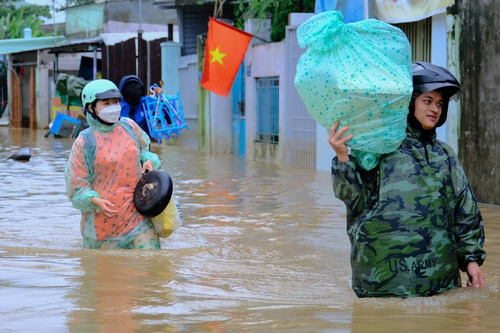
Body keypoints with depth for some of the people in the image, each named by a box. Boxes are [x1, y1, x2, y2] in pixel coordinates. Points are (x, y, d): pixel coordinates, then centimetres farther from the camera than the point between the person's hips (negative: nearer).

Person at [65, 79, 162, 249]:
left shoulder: (130, 127, 5)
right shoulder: (84, 142, -7)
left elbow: (143, 149, 26)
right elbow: (76, 185, -3)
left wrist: (148, 161, 3)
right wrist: (95, 201, -20)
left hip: (136, 212, 3)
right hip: (103, 218, -3)